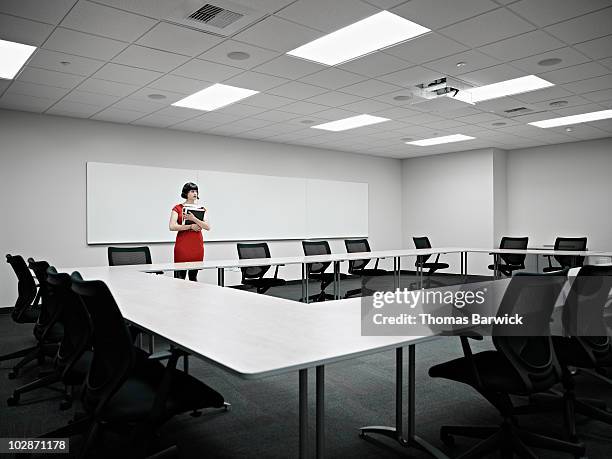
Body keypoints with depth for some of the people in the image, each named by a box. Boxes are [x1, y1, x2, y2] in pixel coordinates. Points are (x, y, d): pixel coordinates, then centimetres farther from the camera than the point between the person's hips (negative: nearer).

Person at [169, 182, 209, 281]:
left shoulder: (202, 209, 10)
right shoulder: (177, 208, 2)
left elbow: (208, 227, -3)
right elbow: (172, 227, -11)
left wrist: (194, 219, -17)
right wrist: (191, 226, -15)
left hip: (197, 245, 3)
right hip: (182, 245, -3)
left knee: (193, 276, 8)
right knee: (180, 276, -4)